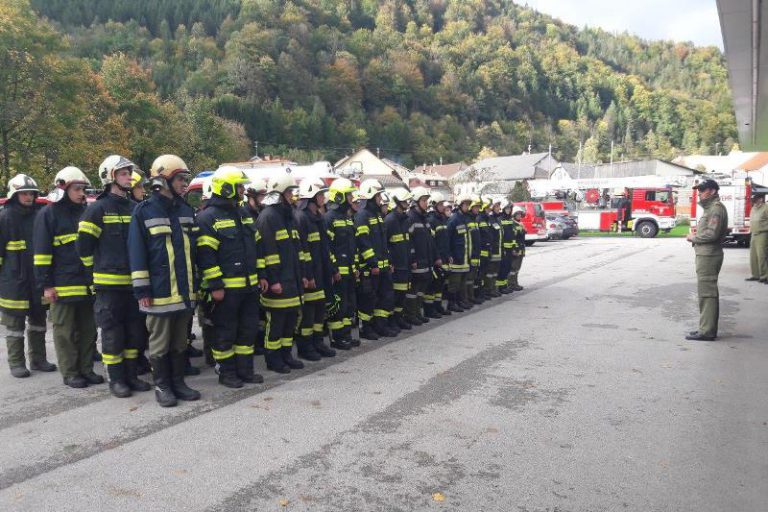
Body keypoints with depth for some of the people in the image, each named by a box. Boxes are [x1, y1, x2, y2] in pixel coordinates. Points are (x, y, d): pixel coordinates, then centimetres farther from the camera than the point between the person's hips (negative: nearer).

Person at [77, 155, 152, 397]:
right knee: (113, 332, 2)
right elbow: (84, 244, -5)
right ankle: (116, 379, 13)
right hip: (109, 282, -5)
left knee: (136, 330, 10)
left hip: (134, 281, 5)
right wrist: (98, 267, 2)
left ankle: (131, 374, 23)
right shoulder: (98, 209, -6)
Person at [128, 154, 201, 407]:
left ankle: (178, 382, 25)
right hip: (160, 291, -5)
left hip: (185, 291, 6)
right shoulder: (144, 211, -6)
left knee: (180, 341, 14)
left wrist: (195, 285, 14)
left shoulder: (186, 210, 11)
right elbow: (136, 253, -8)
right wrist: (142, 290, -11)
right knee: (160, 343, 6)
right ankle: (162, 386, 18)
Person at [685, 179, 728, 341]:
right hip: (705, 254, 11)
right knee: (709, 292, 14)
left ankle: (707, 332, -7)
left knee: (707, 293, -9)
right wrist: (696, 238, 8)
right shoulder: (710, 207, 19)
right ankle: (707, 328, 22)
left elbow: (712, 234, -23)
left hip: (708, 256, -11)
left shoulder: (716, 208, -13)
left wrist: (694, 237, -9)